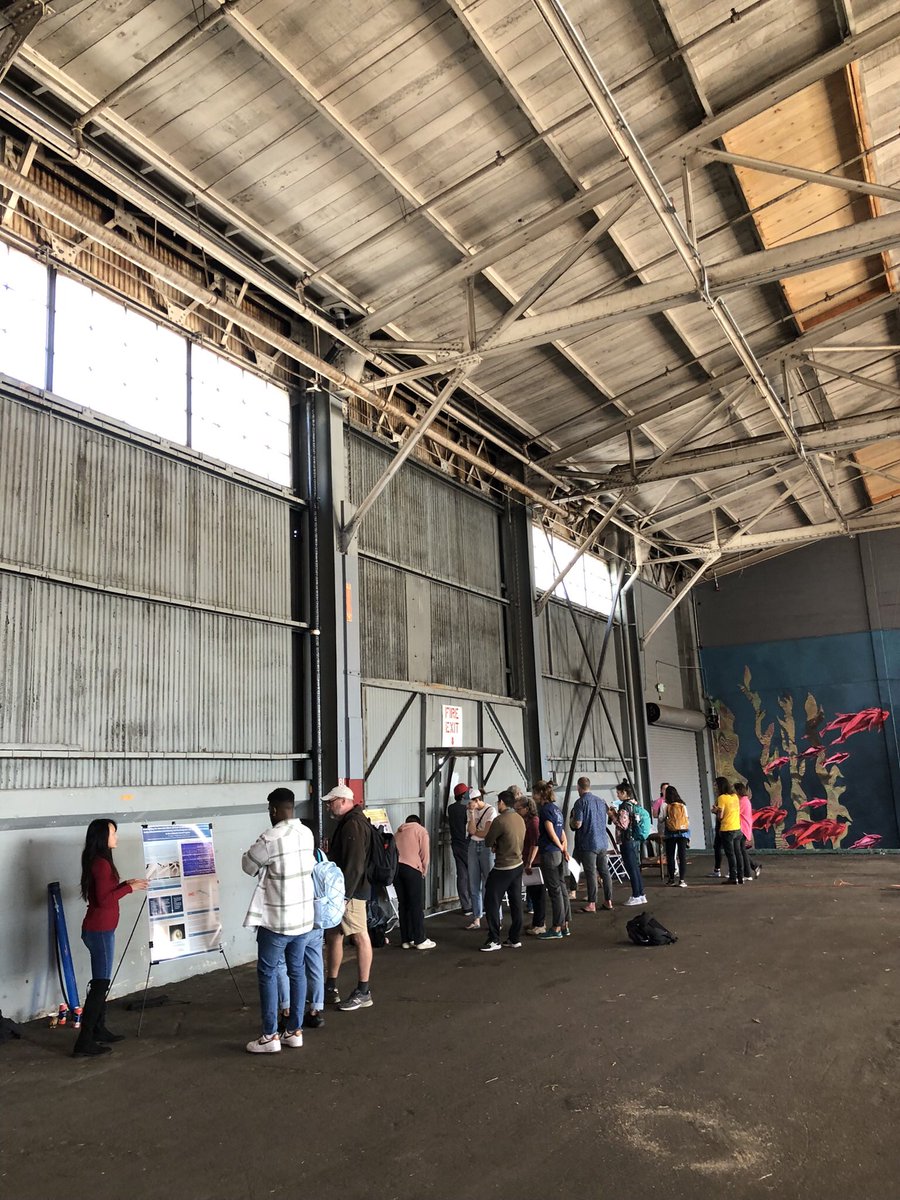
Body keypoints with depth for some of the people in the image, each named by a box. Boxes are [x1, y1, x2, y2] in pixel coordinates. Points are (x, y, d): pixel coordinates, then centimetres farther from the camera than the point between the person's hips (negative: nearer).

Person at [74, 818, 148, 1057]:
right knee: (100, 984, -6)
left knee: (101, 982, 16)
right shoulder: (101, 863, -18)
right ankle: (84, 1042, -3)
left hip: (98, 929, 10)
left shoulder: (97, 861, 12)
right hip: (100, 930, -10)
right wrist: (129, 888, -15)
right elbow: (103, 900, -22)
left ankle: (99, 1031, 25)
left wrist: (125, 884, 10)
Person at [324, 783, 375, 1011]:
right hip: (343, 890, 11)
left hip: (351, 891, -11)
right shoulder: (347, 822, 16)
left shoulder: (354, 825, -18)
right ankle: (330, 989, 25)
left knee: (360, 937, -2)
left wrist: (344, 894, -24)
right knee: (333, 936, 15)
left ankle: (363, 993, 6)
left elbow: (354, 864, -24)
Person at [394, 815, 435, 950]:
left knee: (403, 904, 11)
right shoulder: (421, 830, 12)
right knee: (417, 905, 1)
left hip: (395, 867, 5)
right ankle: (420, 940, 3)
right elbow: (425, 853, 2)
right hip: (412, 868, -5)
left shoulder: (398, 832, 26)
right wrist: (424, 872, 13)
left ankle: (406, 940, 15)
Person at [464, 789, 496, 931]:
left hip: (487, 847, -6)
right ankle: (476, 918, 14)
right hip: (473, 846, 6)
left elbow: (486, 833, -14)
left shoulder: (491, 810, -10)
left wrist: (474, 832, -2)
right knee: (474, 885, 7)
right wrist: (472, 813, -12)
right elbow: (471, 830, -8)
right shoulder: (470, 811, 6)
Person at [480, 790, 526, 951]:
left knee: (492, 902, 2)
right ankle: (515, 939, 19)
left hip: (503, 868, -8)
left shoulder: (500, 820, -19)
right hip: (518, 865, 8)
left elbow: (488, 842, -11)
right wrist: (498, 845, 4)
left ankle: (494, 940, 4)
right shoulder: (520, 819, 4)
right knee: (516, 902, 12)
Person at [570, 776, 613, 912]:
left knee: (591, 873, -2)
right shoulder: (601, 801, 9)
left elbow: (577, 824, -18)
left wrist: (571, 820, 5)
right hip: (603, 842, 6)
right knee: (605, 871, 12)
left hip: (588, 843, -6)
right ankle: (608, 901, 17)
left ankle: (592, 904, 1)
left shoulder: (580, 802, -12)